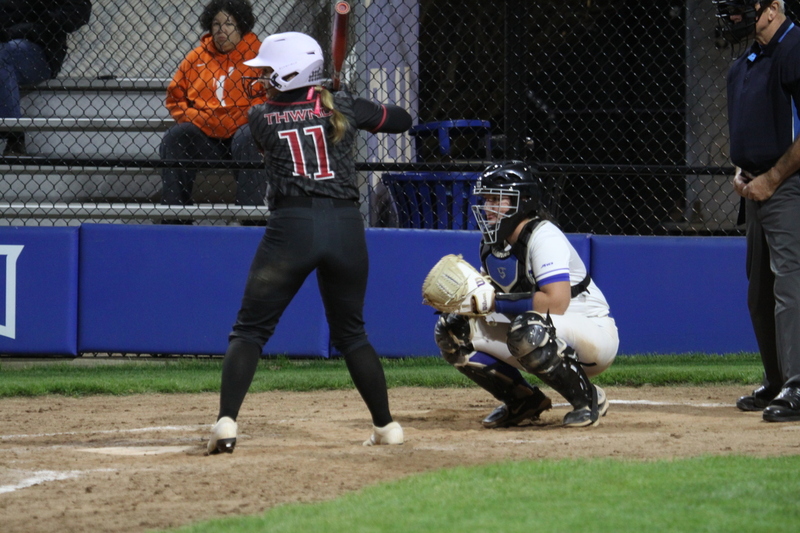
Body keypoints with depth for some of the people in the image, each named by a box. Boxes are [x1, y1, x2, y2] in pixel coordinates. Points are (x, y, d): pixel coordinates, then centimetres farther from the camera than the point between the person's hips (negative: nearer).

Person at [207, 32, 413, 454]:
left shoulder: (260, 119, 5)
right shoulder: (343, 107, 8)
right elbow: (401, 120, 22)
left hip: (291, 228, -3)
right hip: (346, 228, 3)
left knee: (249, 330, 3)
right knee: (351, 333, 20)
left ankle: (226, 423, -14)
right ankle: (386, 426, 20)